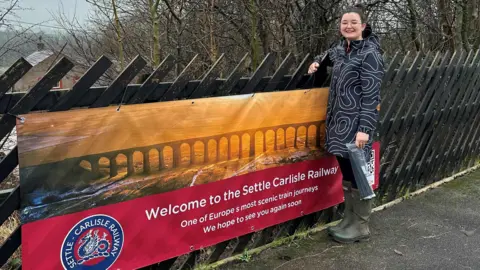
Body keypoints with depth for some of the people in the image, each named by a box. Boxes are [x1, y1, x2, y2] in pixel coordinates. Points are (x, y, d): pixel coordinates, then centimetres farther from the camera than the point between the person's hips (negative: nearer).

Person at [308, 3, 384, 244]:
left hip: (356, 124, -7)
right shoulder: (340, 50, 12)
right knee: (346, 176, 14)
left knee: (358, 177, 0)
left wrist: (365, 128, -23)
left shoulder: (370, 54, -10)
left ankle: (360, 227, 12)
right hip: (339, 122, 8)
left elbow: (371, 95, -16)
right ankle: (349, 221, 25)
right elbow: (330, 55, 40)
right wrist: (318, 62, 18)